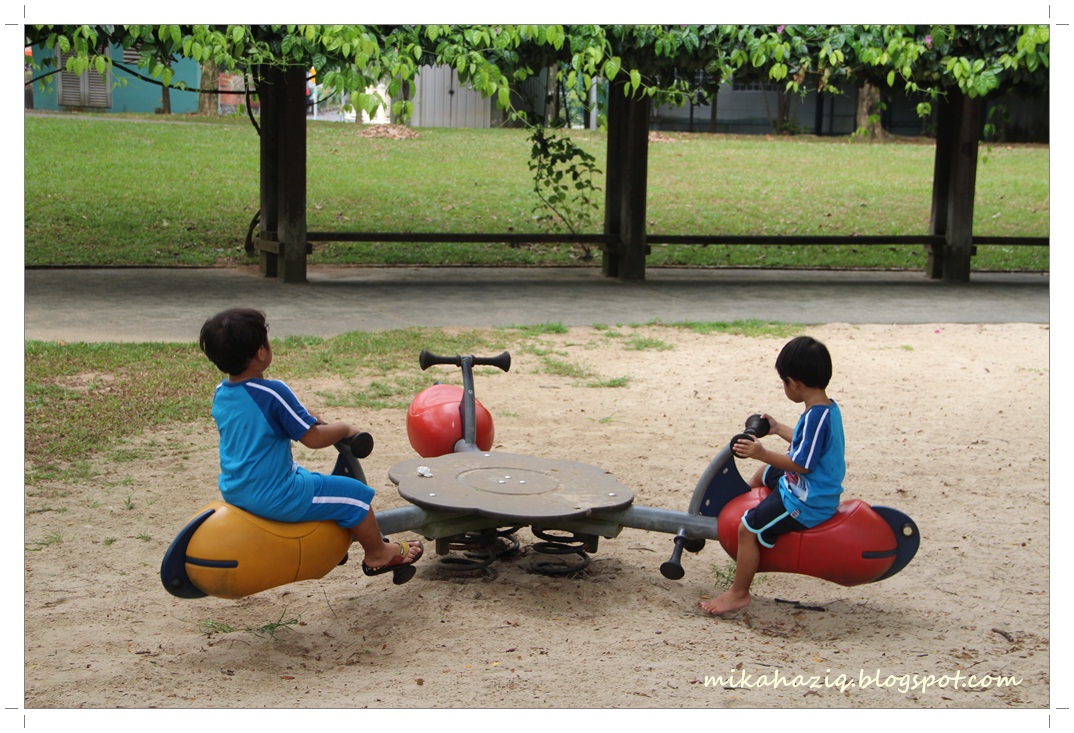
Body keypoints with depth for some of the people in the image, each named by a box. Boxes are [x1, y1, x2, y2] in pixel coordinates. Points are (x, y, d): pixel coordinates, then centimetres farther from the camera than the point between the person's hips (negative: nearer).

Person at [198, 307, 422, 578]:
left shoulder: (220, 394, 3)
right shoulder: (273, 393, -23)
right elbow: (313, 438, -19)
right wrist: (344, 429, 1)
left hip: (233, 491, 9)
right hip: (274, 498, -9)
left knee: (305, 476, 35)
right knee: (356, 495, 3)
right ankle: (378, 555, 20)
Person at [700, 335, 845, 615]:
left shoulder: (815, 417, -29)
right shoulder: (828, 407, 2)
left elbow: (802, 464, -29)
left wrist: (763, 454, -28)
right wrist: (778, 429, 28)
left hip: (805, 503, -11)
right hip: (820, 491, 11)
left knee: (749, 529, -12)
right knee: (763, 474, 31)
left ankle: (739, 593, 1)